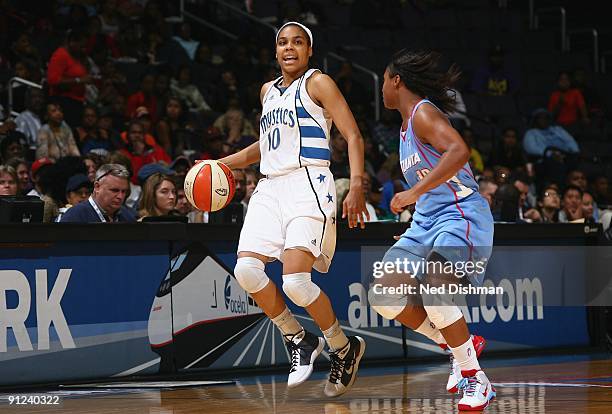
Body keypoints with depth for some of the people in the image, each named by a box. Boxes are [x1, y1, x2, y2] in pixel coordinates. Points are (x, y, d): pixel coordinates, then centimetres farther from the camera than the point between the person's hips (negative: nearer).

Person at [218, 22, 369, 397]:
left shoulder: (317, 82, 1)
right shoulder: (269, 91, 21)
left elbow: (353, 136, -6)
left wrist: (357, 186, -21)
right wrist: (224, 164, 28)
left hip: (308, 185, -7)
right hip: (271, 187, 7)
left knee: (295, 281, -20)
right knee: (247, 270, -15)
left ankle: (345, 349, 3)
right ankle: (299, 340, 5)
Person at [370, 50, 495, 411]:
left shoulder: (423, 113, -12)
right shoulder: (407, 124, 18)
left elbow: (459, 151, -31)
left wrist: (414, 193, -33)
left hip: (461, 216, -10)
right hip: (426, 222, 10)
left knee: (432, 291, -30)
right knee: (382, 296, -1)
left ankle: (475, 379, -16)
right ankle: (459, 347, 12)